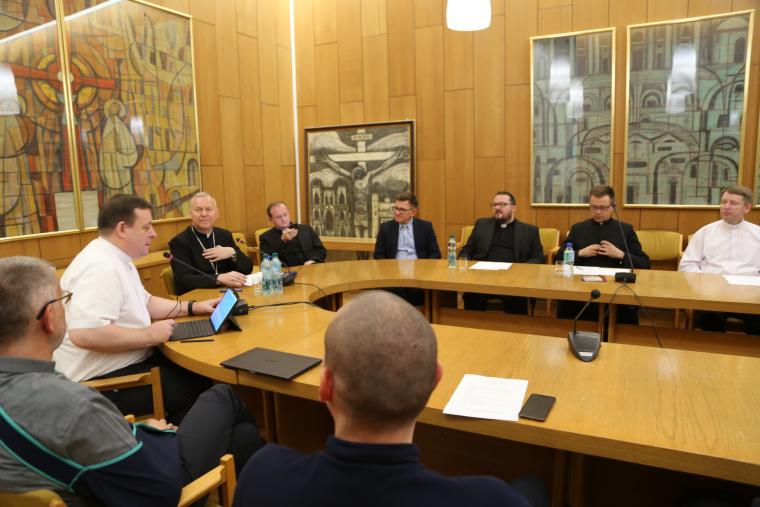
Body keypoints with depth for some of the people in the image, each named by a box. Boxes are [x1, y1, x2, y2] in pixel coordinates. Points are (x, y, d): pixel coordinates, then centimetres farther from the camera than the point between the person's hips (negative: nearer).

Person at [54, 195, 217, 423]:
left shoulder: (117, 259, 10)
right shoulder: (102, 267, -24)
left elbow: (144, 303, 20)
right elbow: (85, 334, -34)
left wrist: (192, 307, 9)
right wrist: (149, 335, -23)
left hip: (125, 361, 10)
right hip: (104, 380, -10)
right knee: (200, 387, -12)